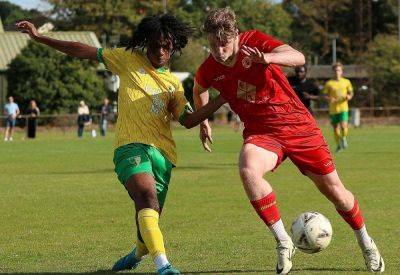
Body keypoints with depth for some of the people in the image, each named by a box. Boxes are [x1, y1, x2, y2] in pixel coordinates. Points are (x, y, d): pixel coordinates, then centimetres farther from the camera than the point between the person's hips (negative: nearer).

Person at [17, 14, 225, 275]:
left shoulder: (174, 84, 22)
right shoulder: (130, 60, 14)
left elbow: (188, 120, 11)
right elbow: (85, 52, 15)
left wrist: (221, 100, -1)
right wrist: (40, 37, 13)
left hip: (162, 153, 4)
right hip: (131, 145, -4)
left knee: (148, 220, 1)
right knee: (147, 196, -31)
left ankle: (137, 254, 37)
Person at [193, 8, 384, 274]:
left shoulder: (255, 42, -15)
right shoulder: (209, 70, -5)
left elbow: (298, 58, -30)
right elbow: (199, 90, 20)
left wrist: (267, 58, -46)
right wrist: (203, 122, 21)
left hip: (298, 125, -1)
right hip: (261, 133, 2)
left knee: (335, 191, 5)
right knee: (248, 170, -34)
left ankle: (365, 242, 34)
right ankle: (283, 242, -21)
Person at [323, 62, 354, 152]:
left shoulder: (346, 82, 4)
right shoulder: (329, 83, 0)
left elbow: (351, 93, 13)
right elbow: (324, 95, 4)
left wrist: (349, 97, -10)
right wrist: (329, 99, -17)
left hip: (343, 108, -1)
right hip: (333, 109, 1)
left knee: (343, 126, -19)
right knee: (336, 128, 7)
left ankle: (344, 138, 12)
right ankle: (338, 145, 29)